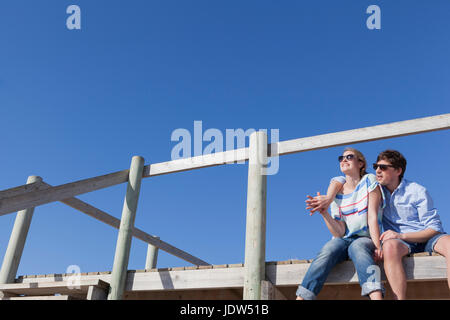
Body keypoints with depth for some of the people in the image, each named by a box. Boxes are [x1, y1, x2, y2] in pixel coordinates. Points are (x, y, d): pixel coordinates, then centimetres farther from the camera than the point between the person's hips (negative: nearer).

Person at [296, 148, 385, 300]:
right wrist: (324, 213, -17)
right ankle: (300, 297, -40)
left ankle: (377, 296, -56)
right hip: (342, 240, 2)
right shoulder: (336, 193, 7)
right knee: (327, 251, -31)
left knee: (357, 247, -37)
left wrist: (377, 247, -18)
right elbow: (339, 233, -3)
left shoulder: (369, 181, 2)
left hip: (365, 239, -2)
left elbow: (373, 217, -8)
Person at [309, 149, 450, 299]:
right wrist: (328, 198, -11)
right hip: (400, 241, 1)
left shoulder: (418, 192, -2)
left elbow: (435, 227, -6)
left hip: (426, 237, -1)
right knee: (390, 246, -37)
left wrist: (400, 235, -21)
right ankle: (400, 298, -41)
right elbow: (340, 180, 11)